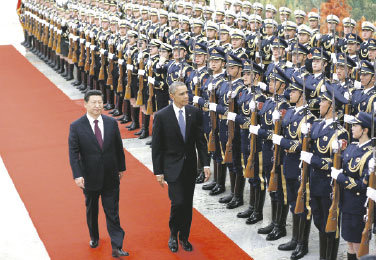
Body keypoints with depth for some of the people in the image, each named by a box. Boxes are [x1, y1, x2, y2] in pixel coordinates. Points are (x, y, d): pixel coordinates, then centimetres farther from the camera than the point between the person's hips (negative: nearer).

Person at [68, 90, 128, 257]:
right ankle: (94, 237, 40)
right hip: (90, 178, -1)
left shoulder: (111, 123, -1)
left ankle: (116, 247, 1)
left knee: (113, 212, 0)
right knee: (91, 210, 18)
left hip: (111, 177, 1)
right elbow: (73, 153, -11)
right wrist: (77, 175, -19)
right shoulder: (76, 127, -9)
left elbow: (118, 148, 8)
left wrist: (121, 168, 11)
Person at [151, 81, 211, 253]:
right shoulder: (162, 116, -10)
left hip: (190, 166, 4)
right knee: (178, 203, -12)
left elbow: (201, 140, 4)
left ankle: (184, 237, 27)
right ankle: (173, 235, 12)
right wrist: (158, 172, -7)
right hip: (172, 166, -3)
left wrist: (206, 164, -3)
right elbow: (156, 146, -6)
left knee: (188, 204, 10)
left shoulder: (194, 113, -2)